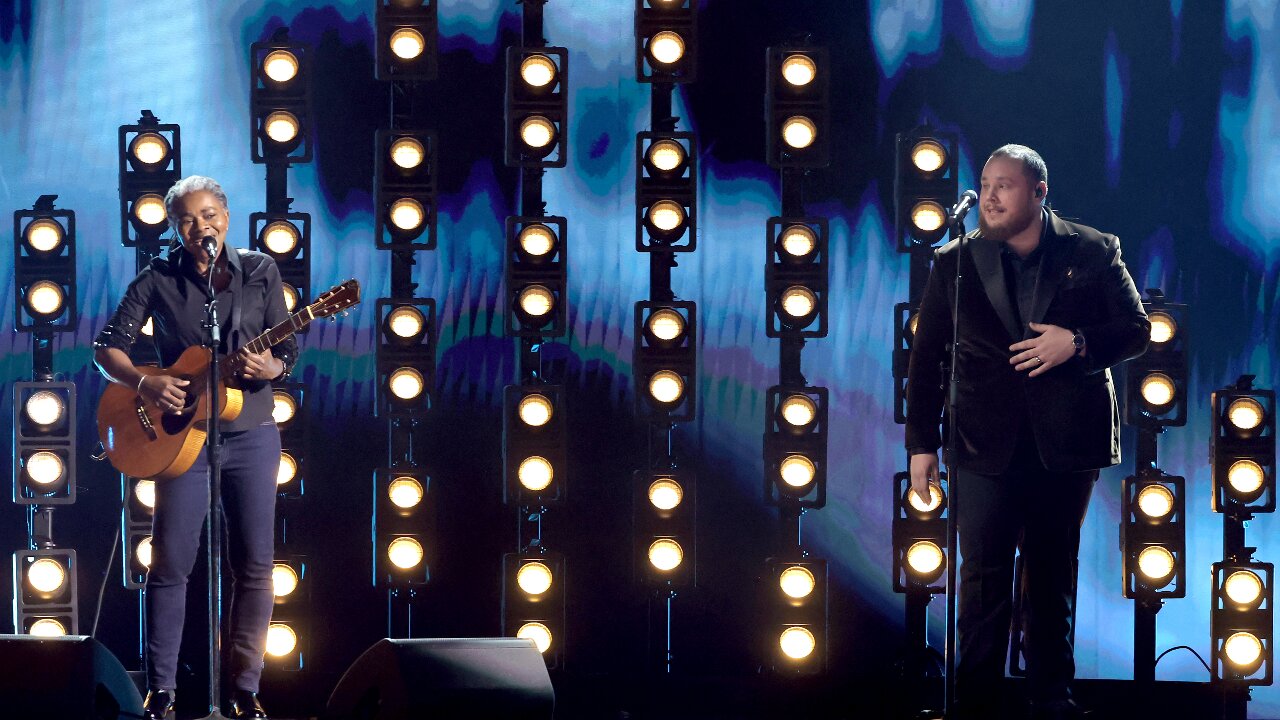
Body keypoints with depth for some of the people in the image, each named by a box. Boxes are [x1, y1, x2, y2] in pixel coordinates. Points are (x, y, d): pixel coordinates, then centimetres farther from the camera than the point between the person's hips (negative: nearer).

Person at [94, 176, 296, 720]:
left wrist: (270, 367, -21)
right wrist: (143, 384, -18)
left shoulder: (260, 272, 4)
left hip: (251, 434, 1)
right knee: (171, 563, -4)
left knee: (254, 565, 1)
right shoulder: (158, 280, 1)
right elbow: (107, 347, 0)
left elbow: (287, 349, 2)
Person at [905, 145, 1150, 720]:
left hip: (1066, 443, 1)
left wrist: (1078, 344, -15)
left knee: (1054, 574, 11)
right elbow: (926, 358, 6)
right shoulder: (955, 263, 6)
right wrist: (921, 442, 1)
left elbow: (1137, 329, 4)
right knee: (983, 578, -6)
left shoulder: (1093, 253, 3)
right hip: (986, 446, 0)